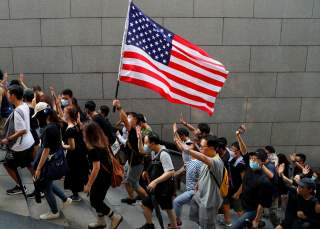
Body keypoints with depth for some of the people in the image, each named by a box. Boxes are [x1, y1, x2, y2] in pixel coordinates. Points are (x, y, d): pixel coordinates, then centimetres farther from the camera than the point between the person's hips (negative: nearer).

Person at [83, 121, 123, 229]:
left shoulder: (93, 148, -24)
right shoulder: (103, 142, 2)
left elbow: (96, 167, -27)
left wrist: (88, 185, -21)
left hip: (101, 177, -9)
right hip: (107, 174, 9)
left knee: (94, 201, 6)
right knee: (98, 199, 21)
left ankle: (115, 217, 10)